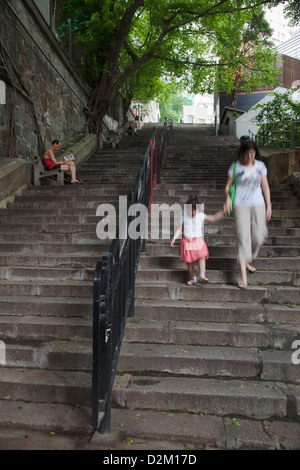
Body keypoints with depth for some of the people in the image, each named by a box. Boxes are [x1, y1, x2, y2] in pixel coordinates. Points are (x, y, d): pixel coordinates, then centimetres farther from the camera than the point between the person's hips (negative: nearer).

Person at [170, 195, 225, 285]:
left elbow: (213, 218, 7)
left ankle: (202, 276, -20)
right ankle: (193, 278, 18)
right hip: (187, 242, 0)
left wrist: (223, 212, -4)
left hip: (198, 241, 0)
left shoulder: (201, 216, 5)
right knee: (189, 261, 4)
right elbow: (180, 229, 8)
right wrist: (174, 238, -2)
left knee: (202, 257, -19)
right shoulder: (184, 217, 4)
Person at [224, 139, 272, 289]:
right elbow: (228, 185, 3)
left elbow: (265, 187, 11)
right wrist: (228, 198, -17)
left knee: (258, 237, 1)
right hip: (240, 205, -3)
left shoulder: (260, 166, 7)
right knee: (243, 237, -10)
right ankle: (243, 275, -10)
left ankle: (247, 261, 30)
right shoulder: (236, 167, 0)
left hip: (258, 205, 3)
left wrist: (269, 206, 8)